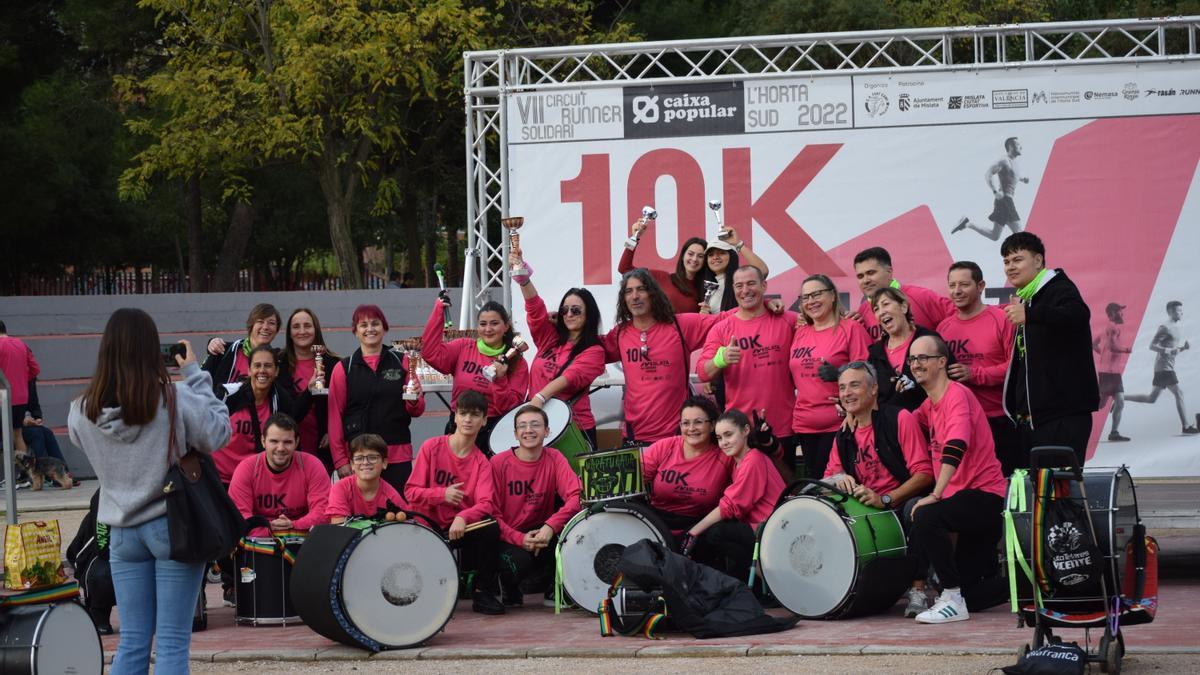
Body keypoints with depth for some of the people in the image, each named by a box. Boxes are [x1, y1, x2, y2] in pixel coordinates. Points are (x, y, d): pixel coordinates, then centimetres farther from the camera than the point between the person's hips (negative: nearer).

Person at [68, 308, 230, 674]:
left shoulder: (83, 411, -6)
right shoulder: (175, 399, -17)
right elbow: (219, 432, -5)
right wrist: (194, 373, 0)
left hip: (122, 531, 4)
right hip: (173, 527, -4)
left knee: (132, 642, 11)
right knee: (172, 643, 1)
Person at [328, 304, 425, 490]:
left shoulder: (402, 362, 10)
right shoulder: (343, 369, 7)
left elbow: (417, 411, 12)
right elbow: (335, 417, 5)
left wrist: (414, 401, -11)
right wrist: (340, 461, -2)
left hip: (398, 455, 1)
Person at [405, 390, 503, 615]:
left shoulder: (481, 462, 2)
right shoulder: (432, 447, -2)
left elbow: (486, 504, -15)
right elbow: (411, 492, -3)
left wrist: (463, 518, -35)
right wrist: (442, 494, -19)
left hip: (461, 529, 2)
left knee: (491, 528, -29)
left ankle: (484, 592, -12)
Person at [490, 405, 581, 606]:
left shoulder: (554, 458, -3)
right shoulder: (499, 463, -9)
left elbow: (577, 496, -17)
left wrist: (551, 526, -33)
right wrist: (520, 539, -24)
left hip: (543, 532, 3)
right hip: (508, 539, -3)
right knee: (519, 562, -36)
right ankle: (509, 586, 5)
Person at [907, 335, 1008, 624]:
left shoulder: (957, 394, -15)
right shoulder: (930, 405, 13)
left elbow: (956, 446, -29)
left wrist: (935, 495, -35)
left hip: (985, 494, -9)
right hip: (961, 497, 9)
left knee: (926, 517, -34)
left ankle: (952, 600, -24)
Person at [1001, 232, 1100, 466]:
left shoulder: (1060, 289, -7)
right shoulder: (1025, 299, 22)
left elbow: (1079, 315, -32)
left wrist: (1029, 314, -46)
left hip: (1063, 416, -9)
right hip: (1028, 417, 9)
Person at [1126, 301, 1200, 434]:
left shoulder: (1175, 328, 18)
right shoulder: (1165, 328, -10)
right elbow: (1152, 346, -15)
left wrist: (1184, 346, 5)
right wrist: (1169, 351, -25)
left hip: (1168, 367, 10)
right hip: (1164, 367, -10)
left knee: (1151, 398, 10)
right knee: (1179, 394, -10)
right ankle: (1186, 427, -9)